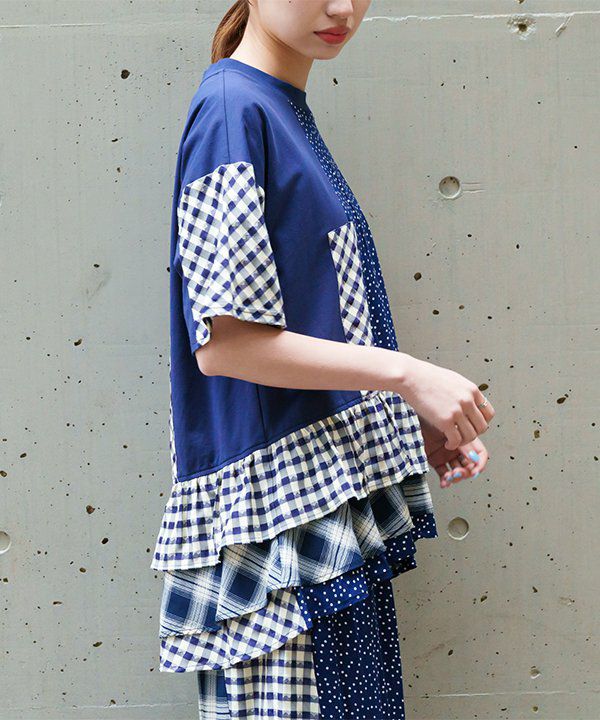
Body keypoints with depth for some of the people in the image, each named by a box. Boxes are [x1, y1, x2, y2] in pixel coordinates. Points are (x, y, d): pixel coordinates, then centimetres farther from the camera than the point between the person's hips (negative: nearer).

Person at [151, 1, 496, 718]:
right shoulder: (234, 109, -11)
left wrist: (416, 423, 9)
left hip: (338, 498, 9)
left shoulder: (287, 114, 16)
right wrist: (407, 375, -16)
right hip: (280, 508, -9)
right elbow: (223, 341, -18)